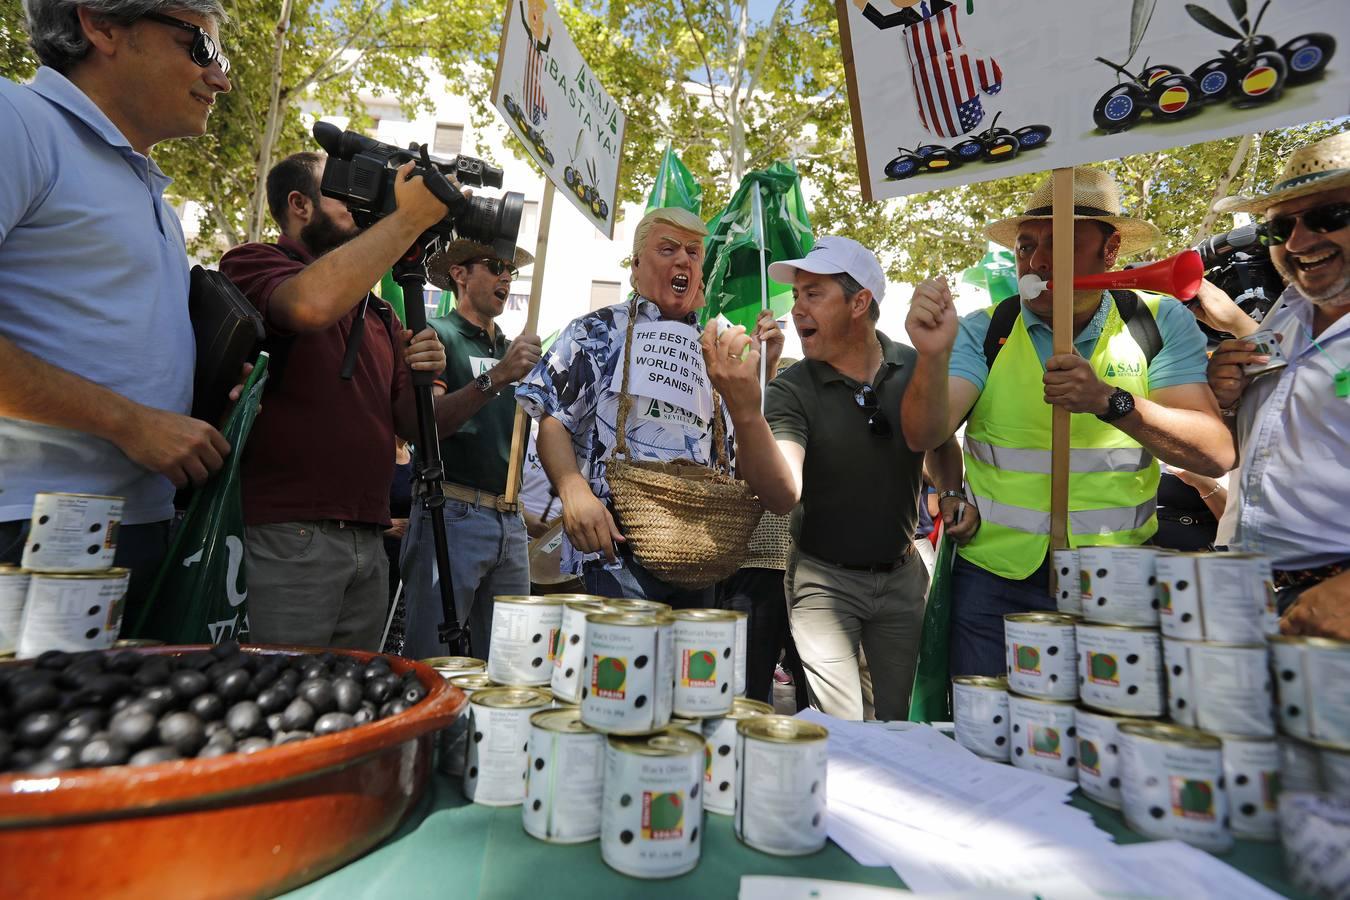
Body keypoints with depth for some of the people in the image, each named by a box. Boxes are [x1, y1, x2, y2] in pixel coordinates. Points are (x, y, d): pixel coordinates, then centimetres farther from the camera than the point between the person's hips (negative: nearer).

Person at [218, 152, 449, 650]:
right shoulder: (253, 262, 0)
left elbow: (411, 425, 15)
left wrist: (424, 379, -7)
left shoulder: (379, 313, 19)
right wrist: (410, 217, -16)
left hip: (368, 544, 7)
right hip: (286, 536, -6)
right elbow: (313, 304, -25)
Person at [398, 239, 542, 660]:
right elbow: (424, 424, -16)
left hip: (510, 519, 6)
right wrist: (495, 378, -26)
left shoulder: (511, 349, 19)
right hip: (453, 512, -6)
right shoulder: (439, 335, -1)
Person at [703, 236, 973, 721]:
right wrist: (743, 409, -47)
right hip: (823, 578, -3)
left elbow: (943, 447, 13)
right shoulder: (790, 390, -17)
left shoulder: (916, 369, -7)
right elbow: (783, 495, -33)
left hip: (902, 573, 4)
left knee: (901, 720, 19)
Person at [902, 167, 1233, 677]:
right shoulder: (983, 332, -3)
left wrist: (1109, 400, -24)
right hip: (996, 578, 0)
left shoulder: (1162, 324, -1)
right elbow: (923, 436, -15)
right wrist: (933, 356, -32)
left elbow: (1216, 454, -9)